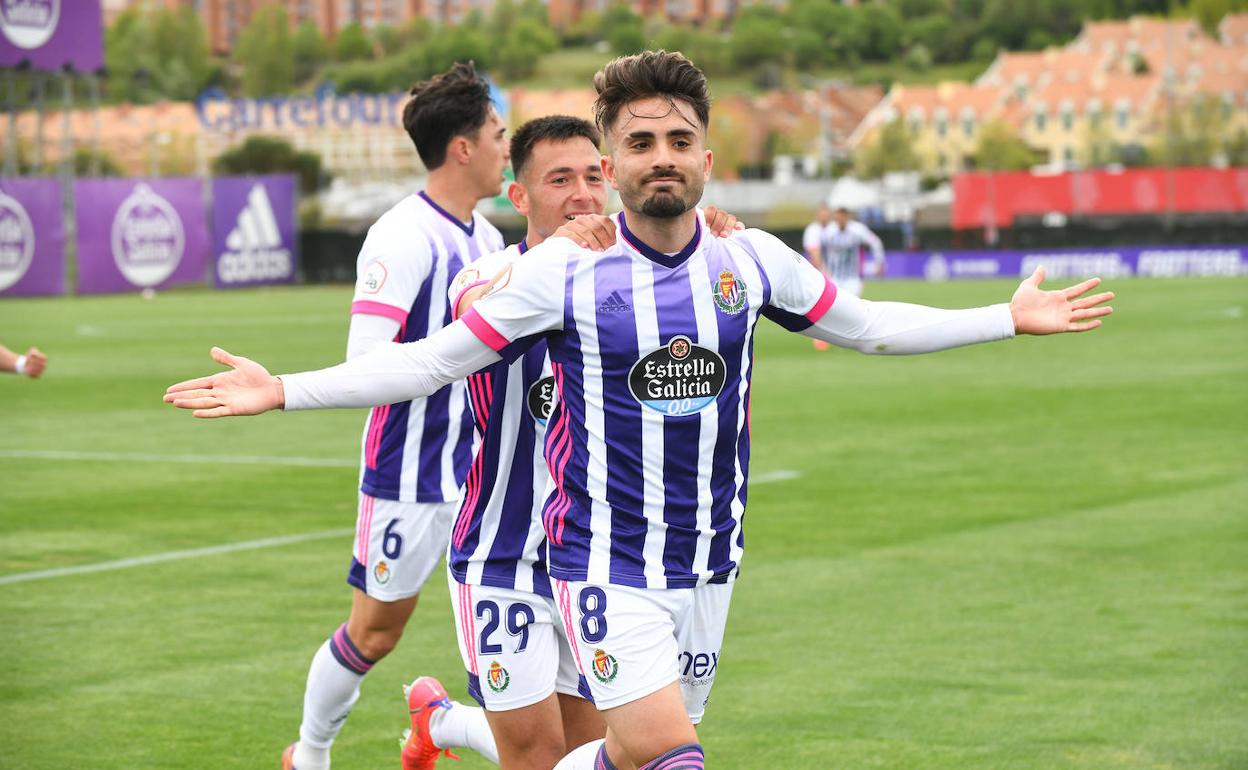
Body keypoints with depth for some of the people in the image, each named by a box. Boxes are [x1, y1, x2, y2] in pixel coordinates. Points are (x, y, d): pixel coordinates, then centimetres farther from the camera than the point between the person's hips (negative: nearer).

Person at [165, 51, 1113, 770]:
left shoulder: (750, 260, -1)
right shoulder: (564, 269, -10)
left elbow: (867, 325, 14)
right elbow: (431, 359, -6)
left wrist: (1013, 317, 15)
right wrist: (285, 390, -15)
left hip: (709, 564, 4)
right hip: (606, 564, -4)